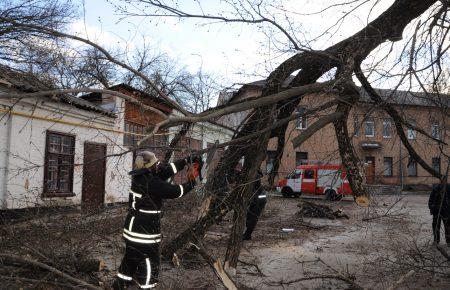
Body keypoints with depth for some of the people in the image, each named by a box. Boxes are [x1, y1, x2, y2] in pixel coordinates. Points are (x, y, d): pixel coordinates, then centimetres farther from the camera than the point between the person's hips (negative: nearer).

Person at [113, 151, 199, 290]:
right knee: (150, 266, 5)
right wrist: (191, 183, -2)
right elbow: (175, 191, -17)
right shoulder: (152, 183, -23)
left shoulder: (141, 177, 3)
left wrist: (186, 161, 6)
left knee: (130, 260, 25)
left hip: (132, 229, 9)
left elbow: (167, 169, 8)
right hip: (144, 233, -9)